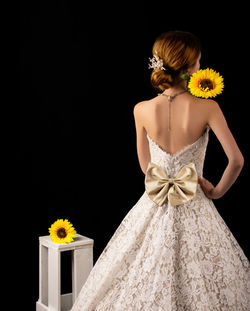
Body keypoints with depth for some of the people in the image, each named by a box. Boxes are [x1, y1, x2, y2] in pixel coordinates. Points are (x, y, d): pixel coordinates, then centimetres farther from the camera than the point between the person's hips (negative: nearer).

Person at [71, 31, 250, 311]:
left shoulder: (142, 110, -8)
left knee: (140, 286, 17)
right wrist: (218, 191, 2)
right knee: (199, 287, 14)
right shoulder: (207, 107, -14)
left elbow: (145, 165, 5)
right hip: (194, 212, -2)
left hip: (153, 211, 2)